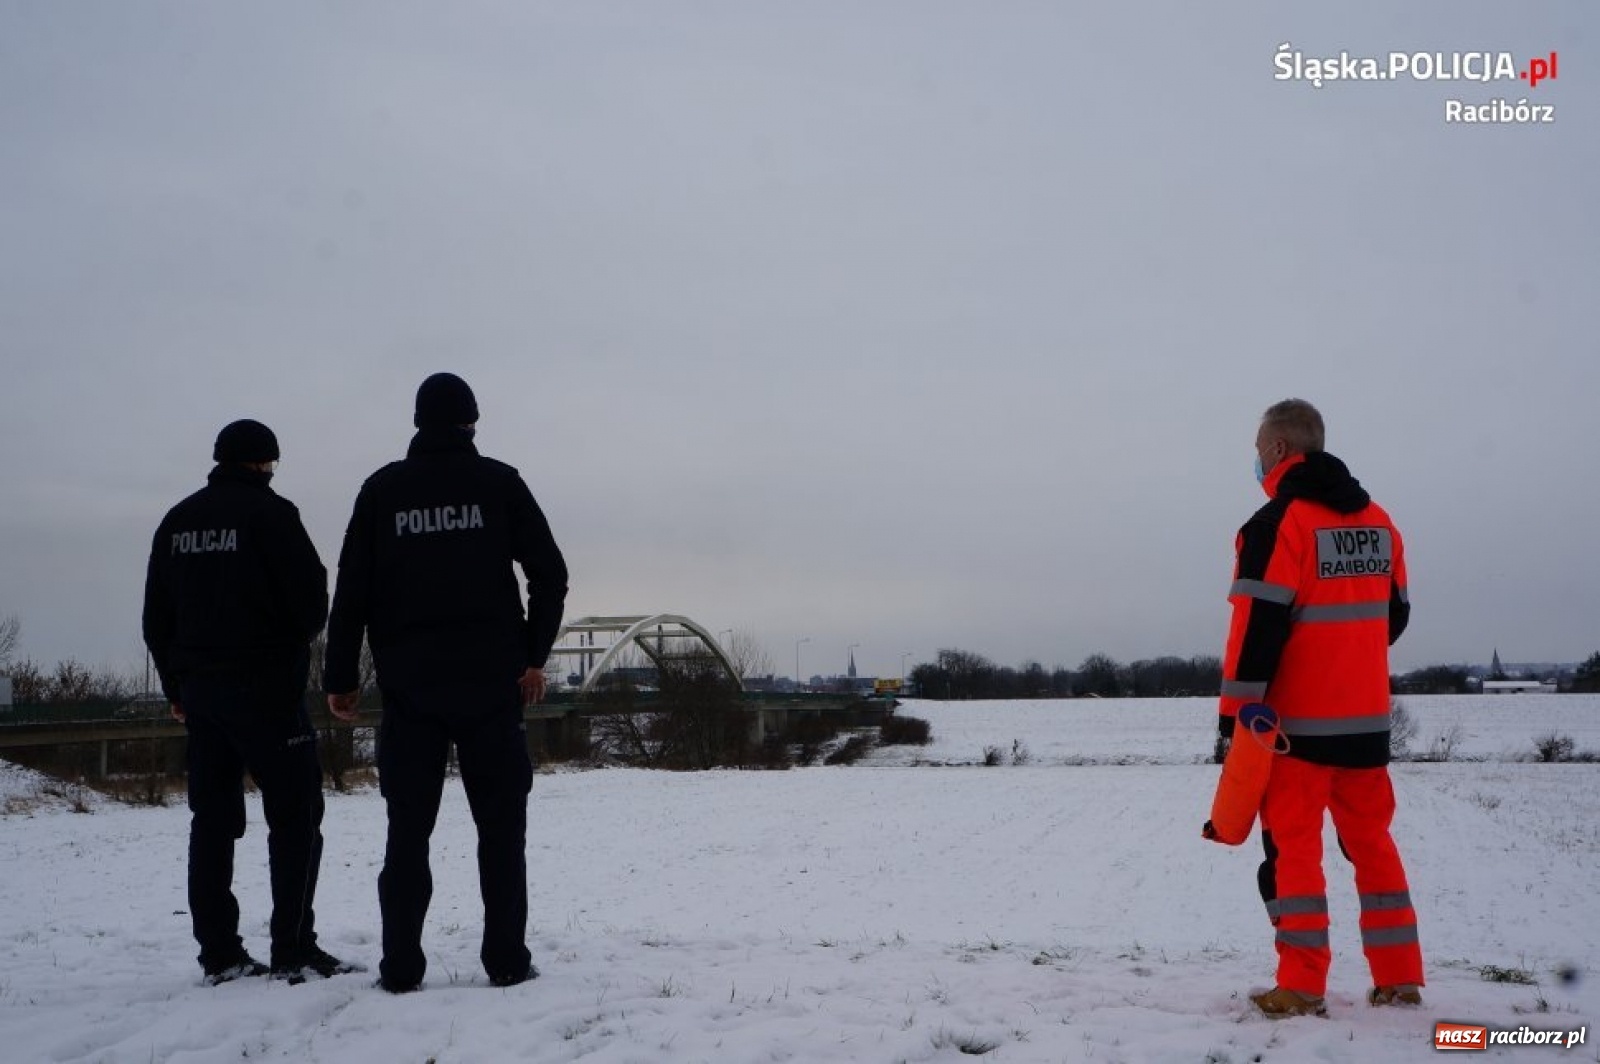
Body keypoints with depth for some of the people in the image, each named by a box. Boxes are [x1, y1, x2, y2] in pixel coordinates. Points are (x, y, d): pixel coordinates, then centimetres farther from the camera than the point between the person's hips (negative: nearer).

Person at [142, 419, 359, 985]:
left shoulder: (177, 521, 11)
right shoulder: (269, 512, -9)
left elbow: (156, 615, 14)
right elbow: (311, 597, -12)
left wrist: (177, 685, 20)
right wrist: (294, 642, 9)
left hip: (198, 688, 6)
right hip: (265, 684, -6)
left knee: (213, 820, 9)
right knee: (295, 814, -1)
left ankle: (220, 955, 9)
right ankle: (294, 950, -4)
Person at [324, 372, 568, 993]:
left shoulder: (381, 490, 5)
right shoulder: (498, 482, 2)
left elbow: (351, 591, 3)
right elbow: (549, 574, -1)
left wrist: (340, 677, 7)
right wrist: (534, 656, 4)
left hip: (409, 685, 1)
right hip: (490, 684, -1)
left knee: (408, 828, 5)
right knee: (501, 825, 6)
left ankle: (400, 966, 3)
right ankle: (506, 960, 4)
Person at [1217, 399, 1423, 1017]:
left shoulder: (1279, 521, -12)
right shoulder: (1377, 520, 10)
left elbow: (1258, 623, -17)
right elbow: (1394, 615, 16)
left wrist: (1236, 709, -13)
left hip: (1298, 719, -6)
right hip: (1366, 717, 7)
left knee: (1293, 844, -1)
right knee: (1371, 839, 13)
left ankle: (1302, 989, -2)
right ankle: (1400, 982, 15)